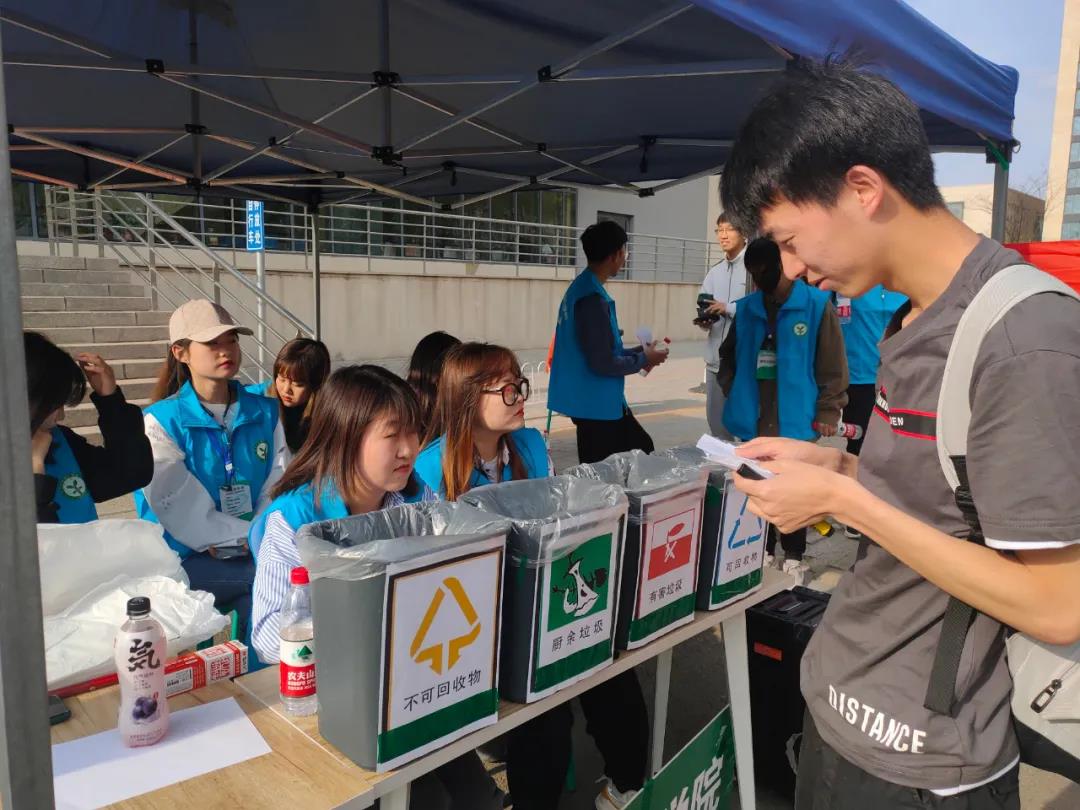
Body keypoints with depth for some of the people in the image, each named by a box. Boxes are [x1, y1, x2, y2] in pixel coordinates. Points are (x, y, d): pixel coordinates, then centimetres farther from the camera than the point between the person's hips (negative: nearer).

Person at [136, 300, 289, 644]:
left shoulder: (265, 413, 8)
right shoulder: (160, 421, -3)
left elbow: (278, 490, 1)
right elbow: (181, 510, -11)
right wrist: (249, 533, -12)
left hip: (258, 554, 4)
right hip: (188, 561, -4)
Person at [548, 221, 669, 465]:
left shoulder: (582, 287, 9)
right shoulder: (592, 298, -23)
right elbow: (603, 363, -24)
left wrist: (637, 352, 10)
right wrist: (643, 359, -9)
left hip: (600, 399, 10)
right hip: (596, 402, -10)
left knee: (641, 449, 21)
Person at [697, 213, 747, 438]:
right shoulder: (714, 272, 16)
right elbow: (704, 307, 14)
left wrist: (728, 308, -15)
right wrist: (704, 319, -7)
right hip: (716, 360, 7)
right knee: (716, 421, 15)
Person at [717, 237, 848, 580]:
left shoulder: (816, 305, -7)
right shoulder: (747, 307, 5)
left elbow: (832, 364, -7)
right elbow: (729, 354, 17)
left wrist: (827, 412, -9)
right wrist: (732, 391, 6)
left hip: (795, 419, -4)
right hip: (754, 418, 4)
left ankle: (793, 556, 23)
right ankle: (762, 550, 29)